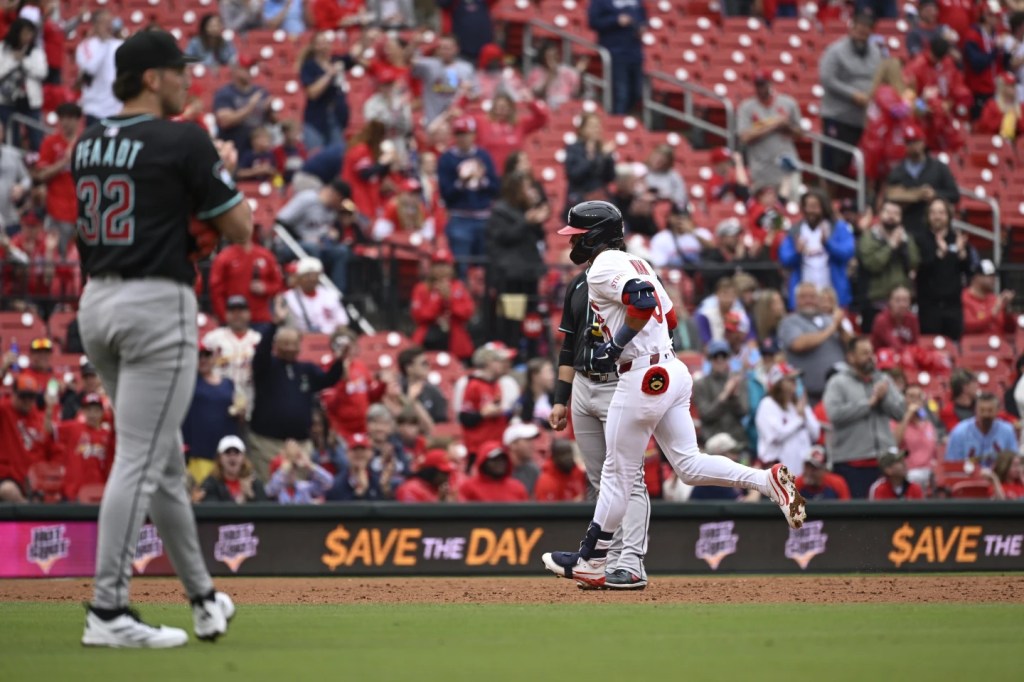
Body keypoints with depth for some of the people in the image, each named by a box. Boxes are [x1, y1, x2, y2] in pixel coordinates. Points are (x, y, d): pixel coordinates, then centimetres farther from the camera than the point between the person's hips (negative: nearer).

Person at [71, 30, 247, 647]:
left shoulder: (89, 144, 11)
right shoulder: (185, 142, -10)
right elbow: (241, 230, -5)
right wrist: (225, 173, 11)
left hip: (97, 302, 8)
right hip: (158, 304, -8)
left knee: (165, 459, 16)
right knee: (140, 462, -7)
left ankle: (204, 597, 25)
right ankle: (108, 612, -11)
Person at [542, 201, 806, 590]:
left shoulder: (603, 268, -10)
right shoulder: (635, 263, 20)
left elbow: (643, 300, -27)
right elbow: (668, 318, 22)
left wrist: (616, 344, -17)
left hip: (643, 377, -9)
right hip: (671, 371, 9)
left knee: (618, 472, 0)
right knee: (689, 466, 7)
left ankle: (592, 563, 8)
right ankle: (768, 481, -7)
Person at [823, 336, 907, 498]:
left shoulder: (883, 380, 15)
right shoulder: (838, 383, 0)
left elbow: (900, 411, 8)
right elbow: (835, 413, -16)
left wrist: (885, 397, -10)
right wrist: (869, 402, -10)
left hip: (884, 459, 5)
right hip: (851, 463, -5)